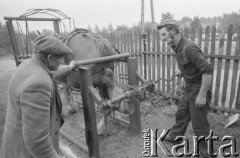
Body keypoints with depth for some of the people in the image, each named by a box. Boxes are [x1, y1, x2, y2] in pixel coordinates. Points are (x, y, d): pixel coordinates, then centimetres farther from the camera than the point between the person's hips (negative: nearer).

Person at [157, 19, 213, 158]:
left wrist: (202, 95, -25)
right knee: (181, 114, 22)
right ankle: (175, 137, 43)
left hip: (199, 89, -9)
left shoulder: (188, 48, -26)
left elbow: (208, 70, -28)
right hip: (189, 88, 9)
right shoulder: (177, 47, 3)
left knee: (199, 124, 6)